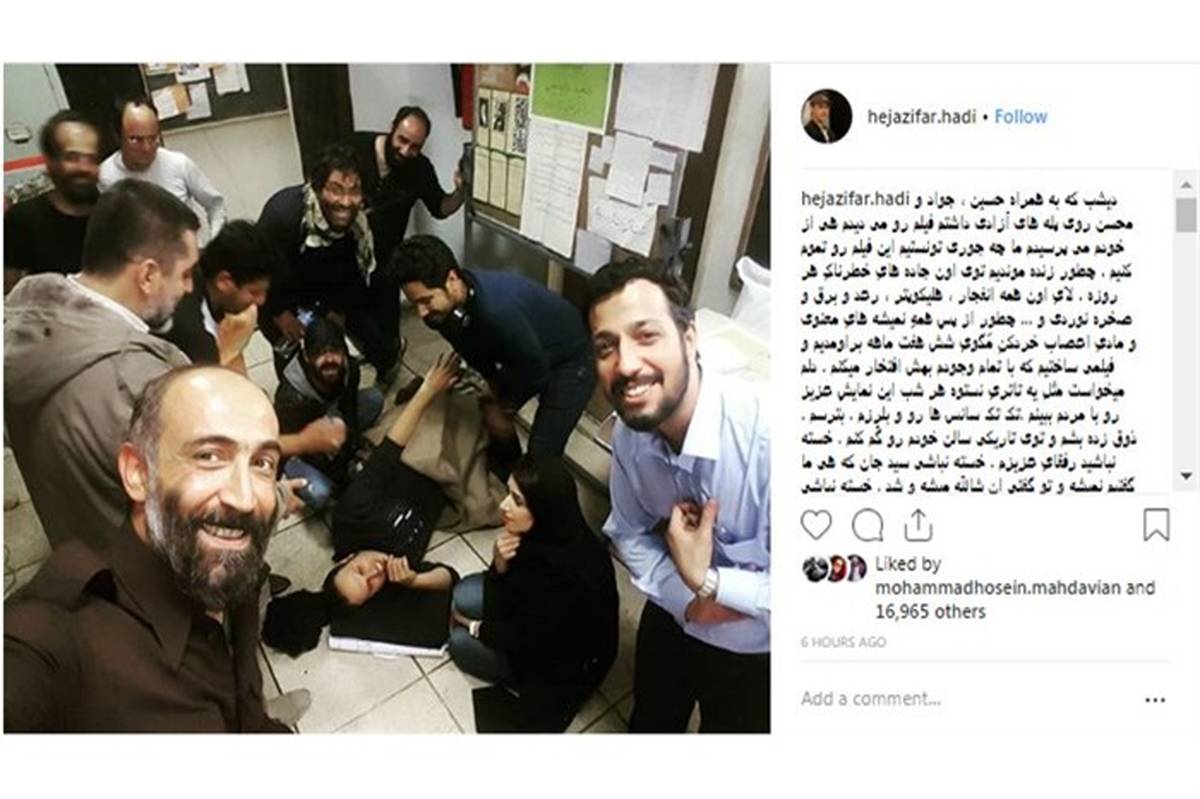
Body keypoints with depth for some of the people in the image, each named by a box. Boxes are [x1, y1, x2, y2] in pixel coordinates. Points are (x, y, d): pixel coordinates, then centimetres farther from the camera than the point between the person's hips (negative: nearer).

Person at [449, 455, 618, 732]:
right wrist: (499, 564, -29)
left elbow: (522, 641, -24)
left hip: (569, 658, -7)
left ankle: (533, 681, 11)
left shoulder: (566, 574, -40)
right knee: (463, 596, 1)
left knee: (461, 644, -6)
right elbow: (498, 607, -9)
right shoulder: (541, 533, -20)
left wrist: (475, 628, -5)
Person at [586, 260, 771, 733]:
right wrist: (687, 600, -18)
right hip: (672, 618, 5)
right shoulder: (629, 432, -19)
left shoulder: (766, 437, -40)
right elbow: (629, 532, -3)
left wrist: (707, 583, -29)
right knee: (650, 724, 32)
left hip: (754, 649, -4)